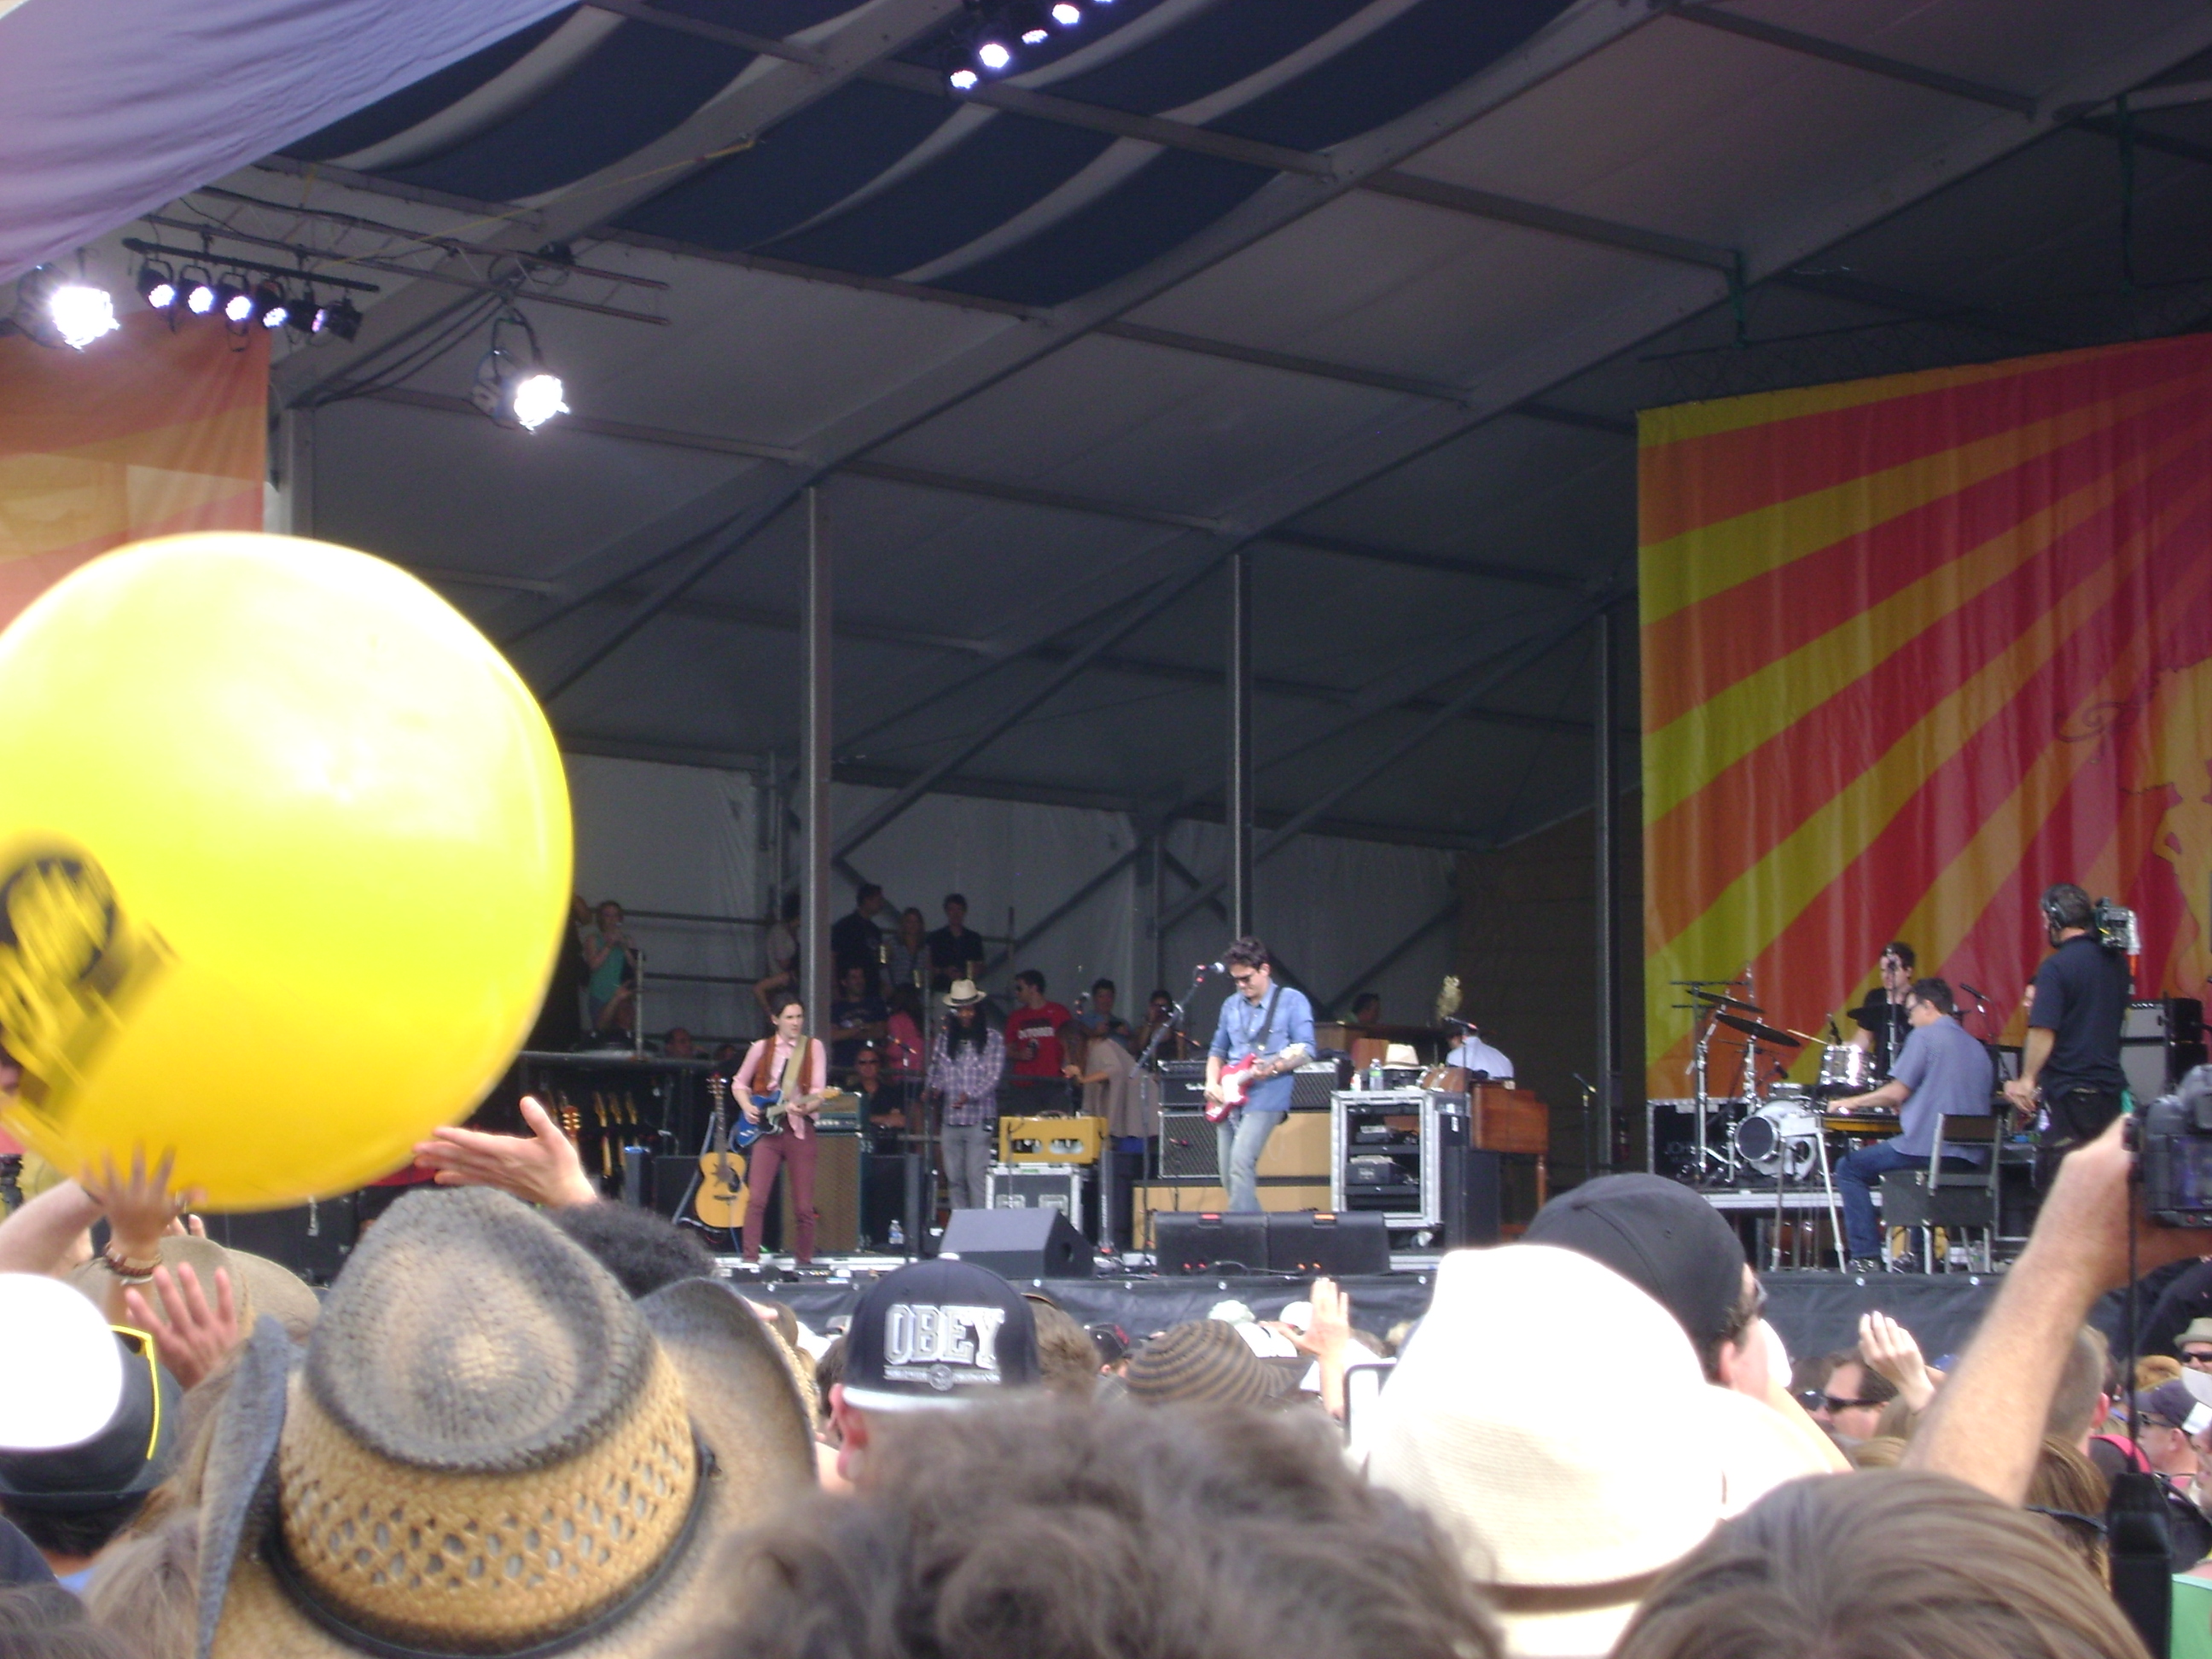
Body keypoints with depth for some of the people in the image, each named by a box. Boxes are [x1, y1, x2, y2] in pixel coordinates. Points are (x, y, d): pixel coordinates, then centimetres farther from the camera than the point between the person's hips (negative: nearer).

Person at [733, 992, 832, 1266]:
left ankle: (804, 1262, 13)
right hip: (766, 1129, 1)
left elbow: (819, 1092, -4)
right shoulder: (761, 1048, 8)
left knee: (803, 1206, 0)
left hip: (800, 1130, -1)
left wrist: (806, 1107, -25)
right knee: (756, 1199, -11)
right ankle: (750, 1259, -9)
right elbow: (739, 1084, 18)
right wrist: (747, 1107, -1)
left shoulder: (813, 1047, 4)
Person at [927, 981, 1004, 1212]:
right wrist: (934, 1087, -8)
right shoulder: (945, 1038, 12)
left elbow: (993, 1076, -6)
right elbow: (935, 1068, 14)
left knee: (977, 1175, -10)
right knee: (954, 1177, 6)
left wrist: (970, 1095, -21)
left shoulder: (992, 1040, 2)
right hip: (951, 1118, 4)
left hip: (979, 1117, -4)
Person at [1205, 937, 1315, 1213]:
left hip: (1265, 1098, -7)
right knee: (1229, 1173, 4)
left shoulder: (1292, 1001, -1)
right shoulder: (1231, 1006, 16)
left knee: (1241, 1162, -23)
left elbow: (1306, 1050, -6)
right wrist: (1212, 1082, 5)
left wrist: (1272, 1067, -23)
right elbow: (1217, 1051, 24)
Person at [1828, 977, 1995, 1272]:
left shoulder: (1926, 1036, -4)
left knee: (1849, 1169, 6)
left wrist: (1852, 1102, 7)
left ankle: (1866, 1257, -4)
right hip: (1971, 1156, 8)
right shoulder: (1977, 1048, 18)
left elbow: (1897, 1093, -7)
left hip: (1928, 1147, -8)